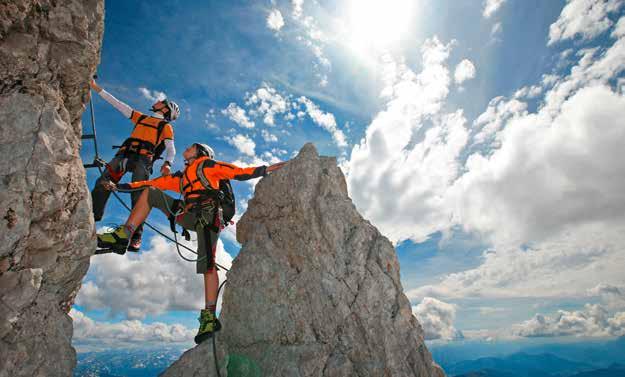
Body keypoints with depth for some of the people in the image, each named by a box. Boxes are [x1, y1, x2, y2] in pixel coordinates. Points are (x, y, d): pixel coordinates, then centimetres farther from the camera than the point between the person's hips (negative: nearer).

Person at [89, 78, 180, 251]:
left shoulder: (166, 126, 17)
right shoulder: (141, 117, 32)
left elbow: (171, 149, 4)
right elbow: (117, 104, 33)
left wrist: (167, 163, -16)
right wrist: (96, 87, 32)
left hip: (143, 159, -5)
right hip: (124, 154, 5)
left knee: (138, 195, -19)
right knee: (102, 184, -16)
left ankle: (136, 236, -21)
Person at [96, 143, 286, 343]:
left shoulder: (207, 164, 19)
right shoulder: (180, 177, 38)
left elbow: (240, 172, 10)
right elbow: (151, 183, 37)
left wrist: (266, 169, 0)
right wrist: (118, 186, 37)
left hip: (207, 213, -6)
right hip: (189, 216, 7)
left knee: (207, 263, -17)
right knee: (150, 192, 8)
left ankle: (209, 317, -17)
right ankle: (124, 235, -6)